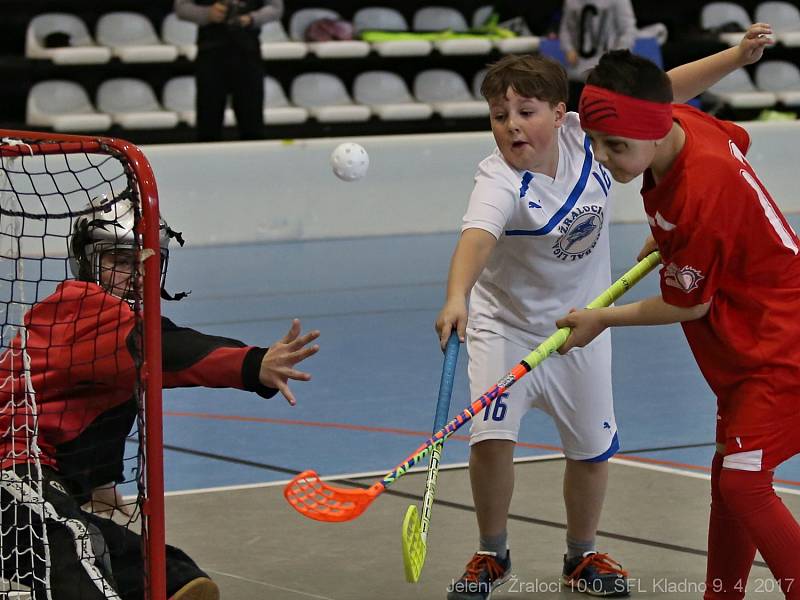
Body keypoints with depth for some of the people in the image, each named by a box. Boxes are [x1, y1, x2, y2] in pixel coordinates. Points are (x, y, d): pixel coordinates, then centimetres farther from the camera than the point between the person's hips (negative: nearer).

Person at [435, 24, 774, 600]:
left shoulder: (586, 133, -19)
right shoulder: (500, 181, -32)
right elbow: (477, 236, -51)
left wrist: (736, 55, -14)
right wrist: (457, 298, -70)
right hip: (506, 323, -4)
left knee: (592, 449, 13)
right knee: (491, 439, -16)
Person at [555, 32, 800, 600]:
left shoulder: (701, 197, -31)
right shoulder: (682, 122, -7)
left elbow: (688, 304, -17)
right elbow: (739, 141, 18)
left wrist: (604, 319, -3)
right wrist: (668, 234, 17)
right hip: (745, 342, 10)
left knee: (742, 482, -16)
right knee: (729, 476, 13)